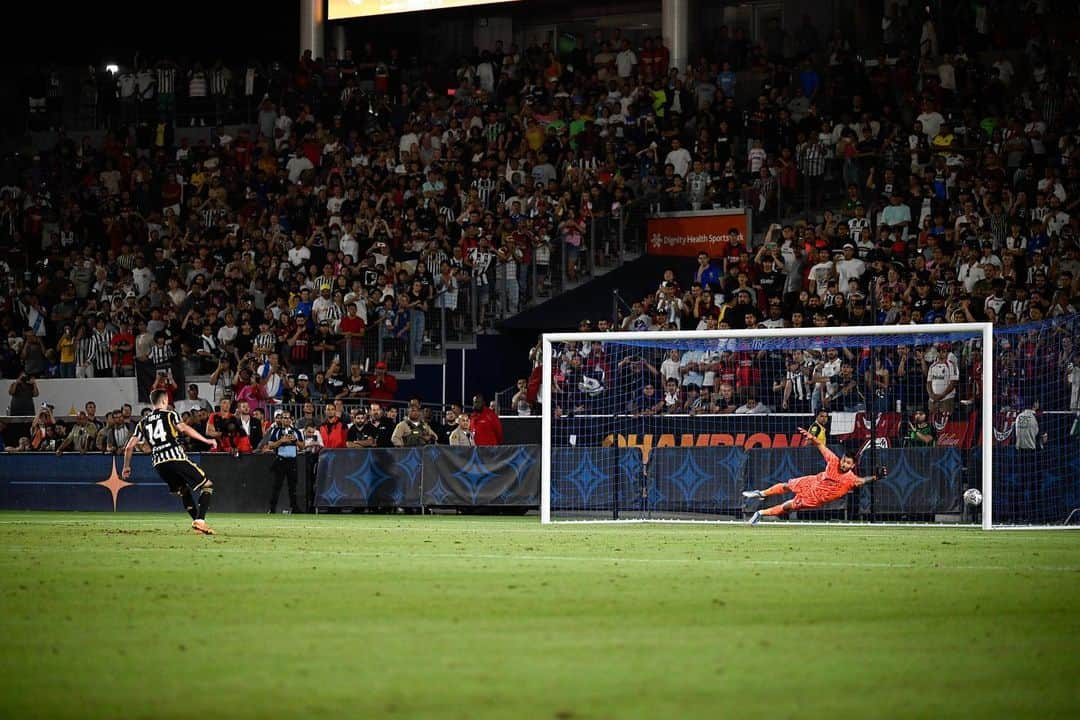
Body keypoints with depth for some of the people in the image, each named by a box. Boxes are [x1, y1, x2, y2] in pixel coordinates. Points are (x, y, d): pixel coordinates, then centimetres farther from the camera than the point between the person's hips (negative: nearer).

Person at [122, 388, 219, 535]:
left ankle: (196, 521, 13)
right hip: (176, 457, -5)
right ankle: (200, 520, -18)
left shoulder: (143, 422, 19)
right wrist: (206, 440, -11)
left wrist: (126, 467, 27)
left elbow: (129, 446, 14)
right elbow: (183, 428, -12)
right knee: (207, 486, 0)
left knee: (184, 490, 25)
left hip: (158, 463, 5)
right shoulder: (170, 414, 7)